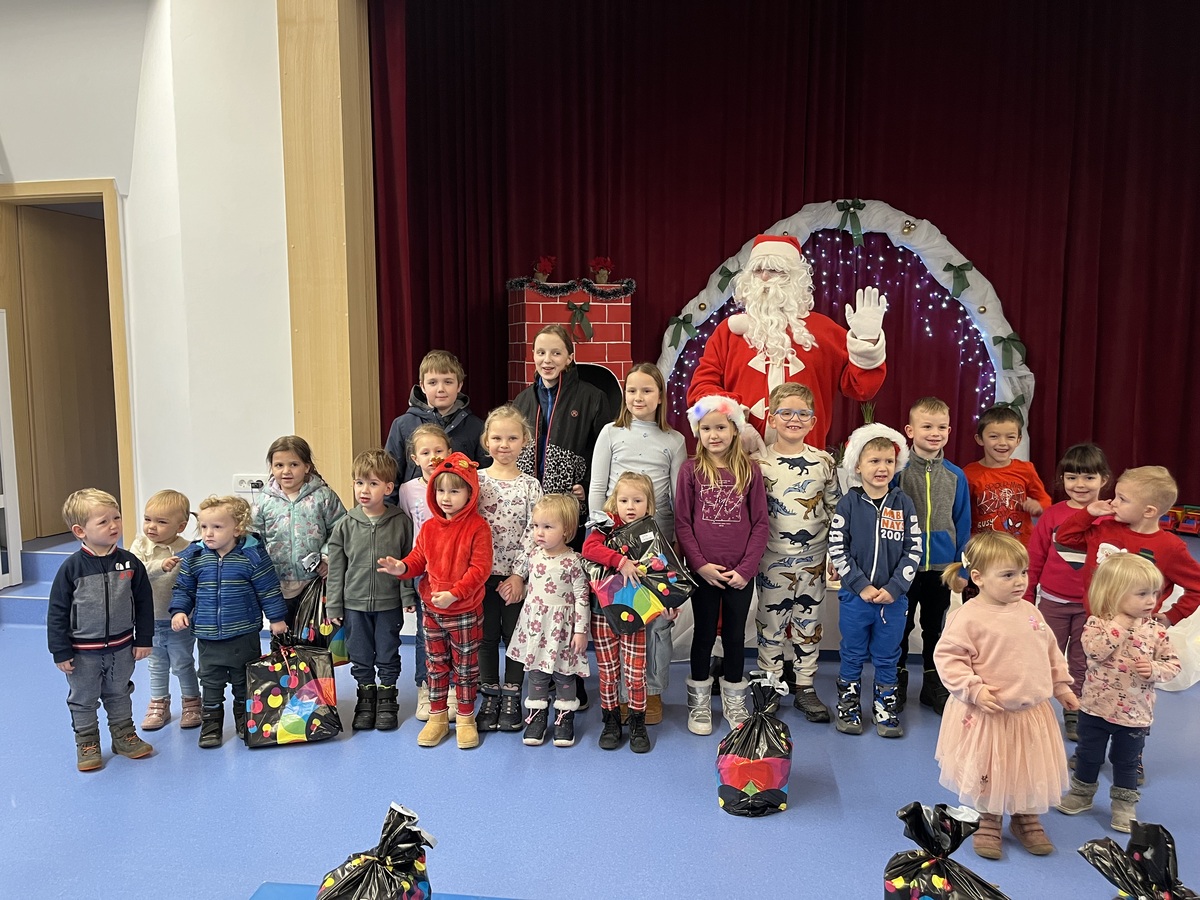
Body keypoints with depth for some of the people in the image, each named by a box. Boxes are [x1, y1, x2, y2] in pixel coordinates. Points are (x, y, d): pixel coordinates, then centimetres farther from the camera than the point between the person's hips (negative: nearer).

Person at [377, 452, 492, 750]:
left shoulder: (477, 528, -15)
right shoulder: (430, 527, 2)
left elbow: (480, 568, -19)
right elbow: (419, 559, 8)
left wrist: (454, 593, -27)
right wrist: (401, 567, -14)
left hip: (464, 611, -5)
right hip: (431, 608, 5)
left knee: (465, 665, 9)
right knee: (435, 663, 15)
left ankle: (465, 718, 24)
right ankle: (437, 717, 29)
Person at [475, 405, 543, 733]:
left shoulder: (530, 485, -2)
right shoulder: (475, 480, -1)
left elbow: (533, 533, -6)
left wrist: (520, 575, -12)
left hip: (517, 576, 0)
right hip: (482, 573, 1)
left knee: (515, 636, 9)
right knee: (486, 636, 11)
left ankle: (511, 700, 22)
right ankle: (490, 698, 25)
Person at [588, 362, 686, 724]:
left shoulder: (674, 440, 7)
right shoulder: (611, 433, 6)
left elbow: (678, 496, 6)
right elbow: (597, 487, 4)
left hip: (657, 535, 1)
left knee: (658, 614, 2)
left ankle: (652, 691, 18)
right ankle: (621, 691, 13)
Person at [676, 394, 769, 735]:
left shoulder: (750, 470, -2)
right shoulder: (691, 470, -3)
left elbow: (761, 523, -2)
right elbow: (682, 522, -3)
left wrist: (747, 568, -9)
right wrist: (700, 564, -11)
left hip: (740, 573, 1)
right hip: (703, 571, -1)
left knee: (735, 634, 13)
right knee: (704, 633, 11)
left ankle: (734, 701, 30)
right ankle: (699, 702, 26)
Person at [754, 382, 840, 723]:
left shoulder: (824, 462, 0)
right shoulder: (759, 463, -7)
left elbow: (836, 509, 6)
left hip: (813, 562, 2)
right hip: (772, 562, -2)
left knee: (809, 625, 11)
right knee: (771, 625, 8)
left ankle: (805, 688, 25)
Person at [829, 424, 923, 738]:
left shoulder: (903, 504, -1)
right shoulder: (849, 503, -6)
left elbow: (914, 550, -2)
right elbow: (836, 549, -7)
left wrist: (894, 588, -11)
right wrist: (862, 586, -13)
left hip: (893, 597, 1)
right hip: (854, 595, -1)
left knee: (887, 658, 13)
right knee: (852, 656, 13)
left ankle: (885, 706, 30)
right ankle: (848, 705, 29)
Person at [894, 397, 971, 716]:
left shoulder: (955, 475, 0)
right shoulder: (899, 471, -9)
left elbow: (962, 524, 5)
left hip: (941, 566, 3)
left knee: (936, 628, 16)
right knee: (901, 626, 11)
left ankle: (933, 684, 30)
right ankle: (897, 681, 27)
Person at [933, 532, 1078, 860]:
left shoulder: (1029, 612, 1)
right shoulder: (968, 617, -20)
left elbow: (1051, 651, 15)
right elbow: (947, 656, -18)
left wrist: (1062, 686, 16)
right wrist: (974, 689, -24)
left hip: (1031, 712, 6)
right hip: (988, 715, -6)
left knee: (1032, 771, 19)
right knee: (989, 775, 9)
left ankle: (1027, 820, 41)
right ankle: (989, 823, 32)